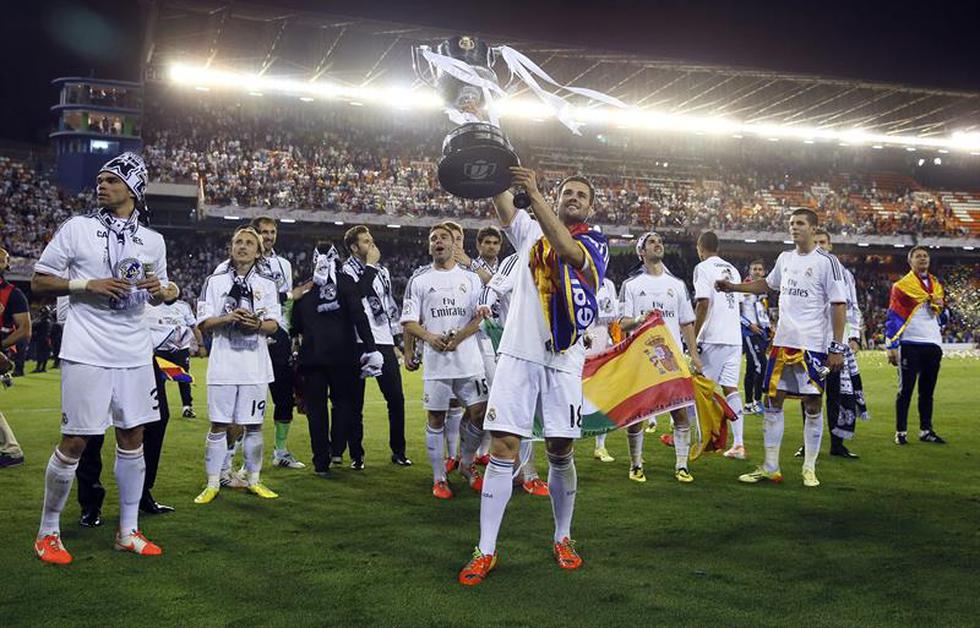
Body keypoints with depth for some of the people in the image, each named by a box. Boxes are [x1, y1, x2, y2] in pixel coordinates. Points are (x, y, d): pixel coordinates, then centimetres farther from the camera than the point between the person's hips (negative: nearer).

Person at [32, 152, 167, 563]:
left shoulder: (152, 241, 10)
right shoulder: (77, 228, 0)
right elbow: (39, 283, 1)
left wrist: (158, 290, -1)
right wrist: (87, 285, -14)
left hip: (135, 354, 4)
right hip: (87, 354, -4)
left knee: (133, 438, 8)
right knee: (74, 442, -3)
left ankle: (128, 532, 20)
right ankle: (47, 533, 15)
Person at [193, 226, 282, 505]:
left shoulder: (267, 285, 13)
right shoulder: (215, 282, 9)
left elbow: (274, 324, 4)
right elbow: (204, 323, 3)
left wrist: (258, 324, -17)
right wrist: (229, 318, -15)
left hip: (255, 366, 1)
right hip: (223, 364, -1)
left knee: (253, 426, 5)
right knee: (218, 426, -1)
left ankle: (254, 481, 17)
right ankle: (212, 484, 8)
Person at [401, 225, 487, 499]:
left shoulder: (471, 278, 11)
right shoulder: (418, 280, 8)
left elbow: (479, 317, 4)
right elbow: (409, 322, 5)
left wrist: (458, 337, -12)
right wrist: (429, 337, -11)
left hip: (468, 358, 1)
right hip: (435, 360, -1)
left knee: (479, 413, -1)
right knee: (436, 418, 2)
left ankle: (467, 464, 23)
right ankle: (439, 478, 13)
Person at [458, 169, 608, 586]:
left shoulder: (595, 244, 4)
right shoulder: (530, 229, 14)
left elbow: (567, 250, -18)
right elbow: (504, 207, -3)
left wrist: (534, 193, -26)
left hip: (563, 361, -1)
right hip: (518, 354, 1)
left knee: (560, 453, 5)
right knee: (502, 449, -4)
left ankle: (563, 538, 25)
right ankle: (486, 550, 2)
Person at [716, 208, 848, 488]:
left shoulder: (826, 262, -7)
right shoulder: (785, 258, 11)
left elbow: (839, 305, -9)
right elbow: (767, 285, 30)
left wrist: (837, 348, -14)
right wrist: (733, 287, 21)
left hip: (814, 345, -6)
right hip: (783, 342, 6)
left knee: (813, 406, 2)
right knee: (773, 401, 6)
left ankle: (809, 469, 15)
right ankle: (770, 468, 14)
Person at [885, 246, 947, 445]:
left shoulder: (936, 285, 16)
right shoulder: (902, 286, -2)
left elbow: (943, 318, 23)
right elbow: (893, 317, -5)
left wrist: (941, 306, -1)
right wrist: (891, 346, -12)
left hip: (933, 344, 5)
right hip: (910, 344, -5)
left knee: (928, 390, 10)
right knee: (906, 389, -2)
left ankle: (926, 430, 18)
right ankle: (900, 432, 3)